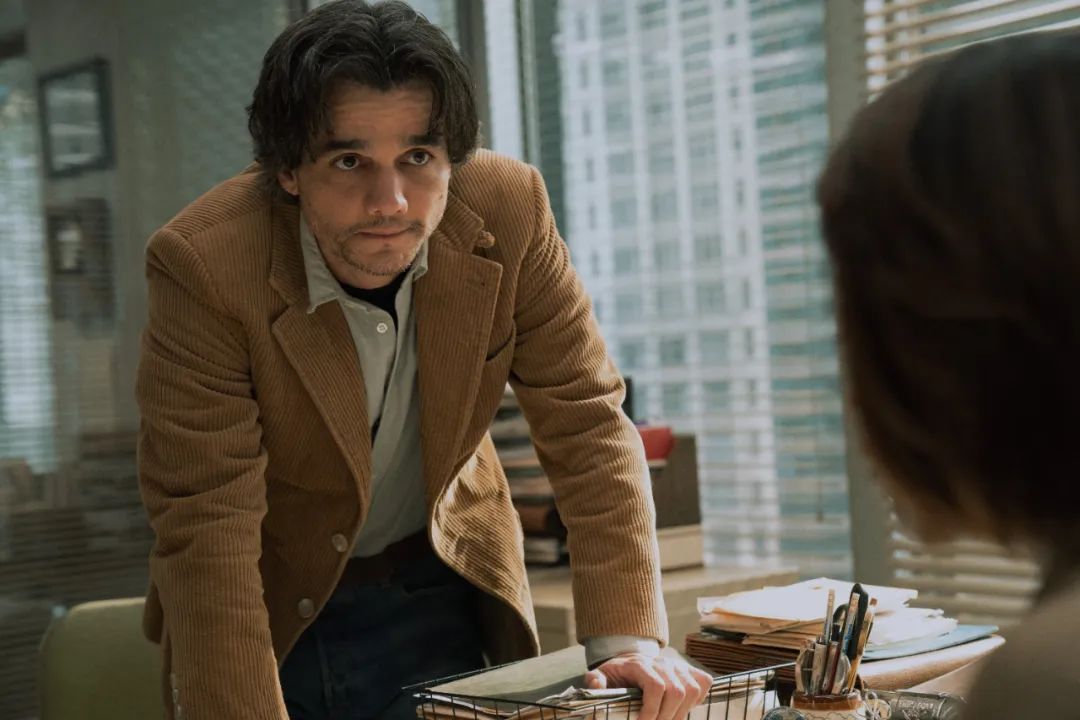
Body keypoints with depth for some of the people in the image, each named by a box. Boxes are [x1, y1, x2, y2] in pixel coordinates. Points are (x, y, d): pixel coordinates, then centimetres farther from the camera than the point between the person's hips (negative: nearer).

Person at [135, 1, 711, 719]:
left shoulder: (508, 211, -19)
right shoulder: (204, 265, -27)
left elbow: (587, 424, -13)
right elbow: (206, 533, -27)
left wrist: (627, 635, -19)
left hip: (439, 593, 2)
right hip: (273, 614, -2)